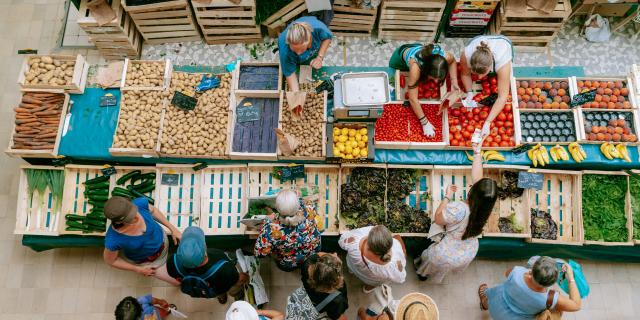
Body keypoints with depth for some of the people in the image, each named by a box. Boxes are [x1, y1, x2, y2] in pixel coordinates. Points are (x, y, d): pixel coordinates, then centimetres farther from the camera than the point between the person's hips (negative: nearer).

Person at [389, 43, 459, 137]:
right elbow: (413, 99, -46)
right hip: (400, 56, -3)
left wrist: (454, 82, -22)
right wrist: (425, 123, -45)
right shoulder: (415, 66, -51)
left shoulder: (446, 57, -39)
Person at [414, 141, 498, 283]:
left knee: (429, 254, 30)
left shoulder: (457, 208, -41)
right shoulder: (485, 207, -24)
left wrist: (447, 196, -15)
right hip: (468, 255, 4)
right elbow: (477, 176, -13)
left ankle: (422, 272, 59)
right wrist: (477, 152, -9)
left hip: (447, 257, -4)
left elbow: (438, 219, -21)